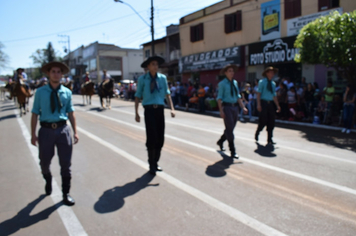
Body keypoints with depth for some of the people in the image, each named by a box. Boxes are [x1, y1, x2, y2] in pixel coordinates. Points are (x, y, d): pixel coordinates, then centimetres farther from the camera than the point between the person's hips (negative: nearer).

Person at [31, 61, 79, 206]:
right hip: (46, 130, 0)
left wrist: (75, 132, 3)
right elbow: (35, 114, -1)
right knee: (44, 162, 16)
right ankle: (48, 181, 49)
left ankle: (66, 194, 21)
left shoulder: (66, 92, 3)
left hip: (63, 130, 1)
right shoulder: (40, 92, -2)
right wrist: (33, 134, -6)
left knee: (66, 163, 5)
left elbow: (70, 113, 7)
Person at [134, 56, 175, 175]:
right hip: (149, 110, -3)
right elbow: (138, 96, 4)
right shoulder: (142, 79, 2)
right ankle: (152, 165, 10)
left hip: (160, 109, 3)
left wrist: (172, 109, -4)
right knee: (151, 138, -6)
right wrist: (136, 113, -4)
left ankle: (155, 162, 26)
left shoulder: (162, 78, 8)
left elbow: (167, 94, 8)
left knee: (160, 138, 7)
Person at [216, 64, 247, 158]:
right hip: (226, 107, -7)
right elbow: (219, 98, -8)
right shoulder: (222, 83, -5)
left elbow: (238, 96, 17)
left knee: (231, 128, 13)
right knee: (229, 128, -7)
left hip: (235, 107, 7)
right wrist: (221, 110, -17)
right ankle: (233, 152, -2)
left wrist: (243, 107, 8)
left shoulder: (235, 82, 13)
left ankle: (220, 141, 39)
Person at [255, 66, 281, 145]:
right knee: (263, 121, -5)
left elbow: (274, 95, 17)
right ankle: (257, 134, 21)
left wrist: (277, 105, 11)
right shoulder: (262, 82, -2)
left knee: (271, 122, 4)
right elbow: (259, 93, -7)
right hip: (264, 103, -6)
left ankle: (269, 139, 11)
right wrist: (258, 104, -16)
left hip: (270, 104, 6)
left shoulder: (273, 83, 15)